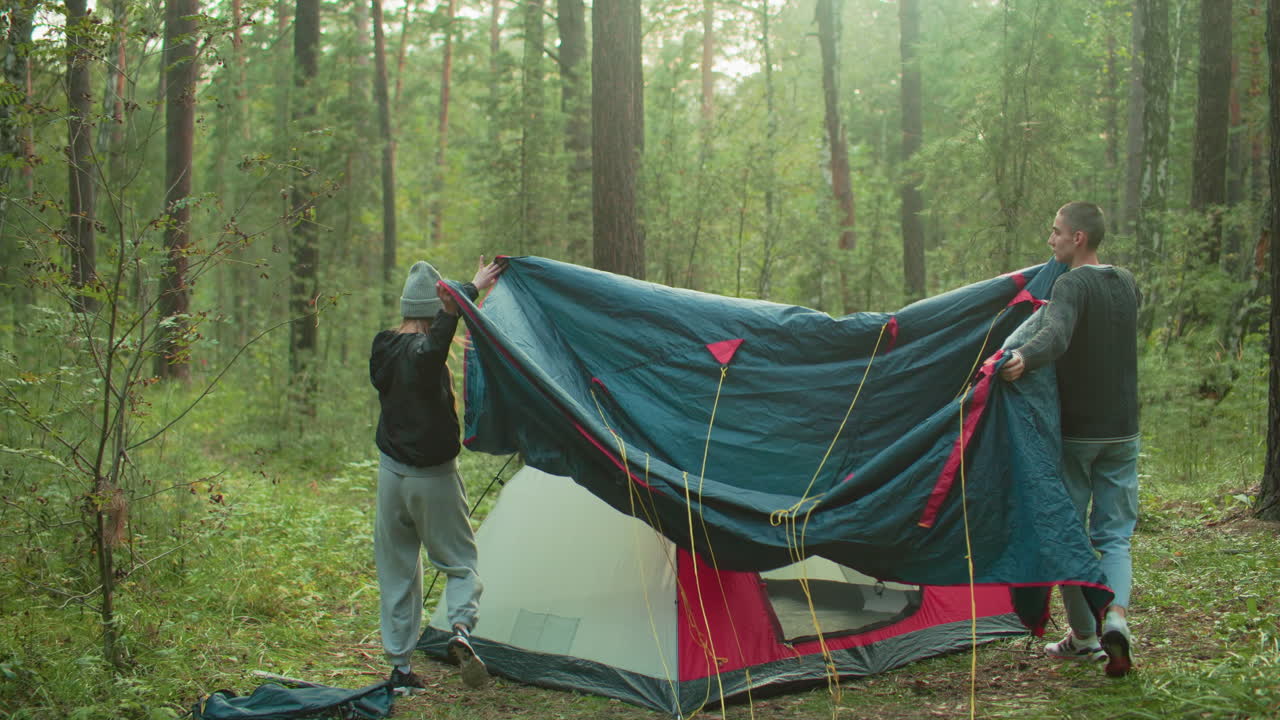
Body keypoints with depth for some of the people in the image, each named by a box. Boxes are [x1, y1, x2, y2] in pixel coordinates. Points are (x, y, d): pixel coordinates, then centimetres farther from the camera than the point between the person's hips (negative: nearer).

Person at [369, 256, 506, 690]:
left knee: (396, 569, 13)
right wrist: (472, 290, -39)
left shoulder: (383, 349, 3)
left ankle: (399, 665, 16)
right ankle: (461, 629, -16)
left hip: (391, 474, 6)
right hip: (434, 477, -6)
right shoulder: (423, 352, -20)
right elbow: (437, 334, -42)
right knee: (459, 560, 9)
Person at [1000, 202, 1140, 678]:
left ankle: (1083, 636, 13)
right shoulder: (1127, 283, 9)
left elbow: (1056, 334, -34)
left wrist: (1024, 357, -53)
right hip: (1123, 432, 6)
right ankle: (1116, 617, -13)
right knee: (1115, 535, 9)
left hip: (1074, 431, -6)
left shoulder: (1072, 285, -14)